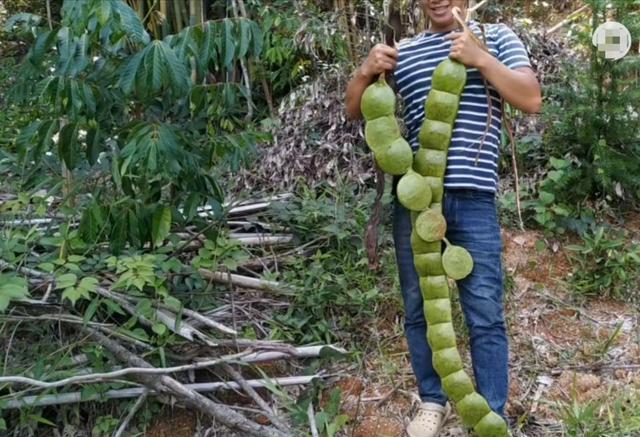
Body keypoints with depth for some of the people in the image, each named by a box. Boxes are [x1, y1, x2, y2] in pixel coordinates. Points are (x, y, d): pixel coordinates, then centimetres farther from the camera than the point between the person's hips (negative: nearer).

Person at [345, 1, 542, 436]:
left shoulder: (496, 36, 10)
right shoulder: (403, 52, 14)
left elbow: (532, 99, -1)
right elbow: (355, 111, 16)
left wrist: (480, 59, -11)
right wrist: (367, 71, -4)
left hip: (473, 199, -2)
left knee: (485, 315, 0)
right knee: (418, 308, 11)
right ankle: (433, 401, 28)